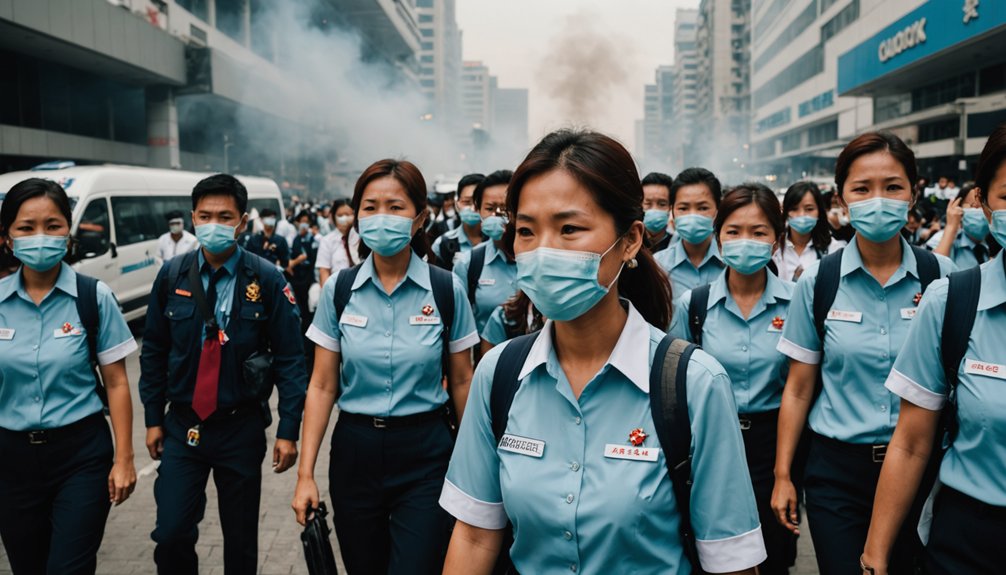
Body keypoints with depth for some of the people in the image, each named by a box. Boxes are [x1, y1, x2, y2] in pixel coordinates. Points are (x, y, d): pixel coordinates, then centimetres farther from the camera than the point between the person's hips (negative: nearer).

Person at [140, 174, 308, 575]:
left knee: (241, 540, 12)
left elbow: (290, 359, -8)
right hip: (181, 426, 2)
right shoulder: (172, 276, -1)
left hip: (241, 427, -2)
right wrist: (153, 419, 6)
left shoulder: (267, 281, -9)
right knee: (171, 535, 1)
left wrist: (288, 431, -10)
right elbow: (153, 351, 7)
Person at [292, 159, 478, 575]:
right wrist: (306, 473, -3)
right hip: (354, 450, 2)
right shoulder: (339, 289, -1)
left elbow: (460, 383, 1)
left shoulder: (446, 290, -6)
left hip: (425, 453, -2)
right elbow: (322, 387, 0)